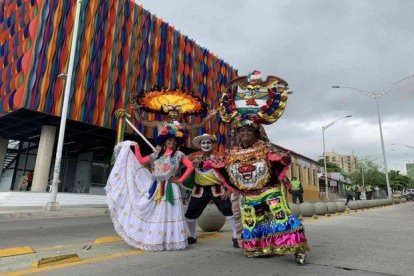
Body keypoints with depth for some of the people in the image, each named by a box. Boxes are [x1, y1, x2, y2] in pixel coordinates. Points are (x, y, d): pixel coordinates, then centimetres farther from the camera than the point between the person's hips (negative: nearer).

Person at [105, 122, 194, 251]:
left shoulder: (179, 155, 0)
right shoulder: (156, 155, 12)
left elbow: (191, 167, -9)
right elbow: (141, 161, 10)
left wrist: (180, 180, -12)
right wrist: (136, 147, 8)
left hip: (169, 189, -4)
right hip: (154, 188, 4)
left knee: (167, 214, -3)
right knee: (153, 214, 8)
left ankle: (169, 240, 7)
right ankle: (154, 240, 20)